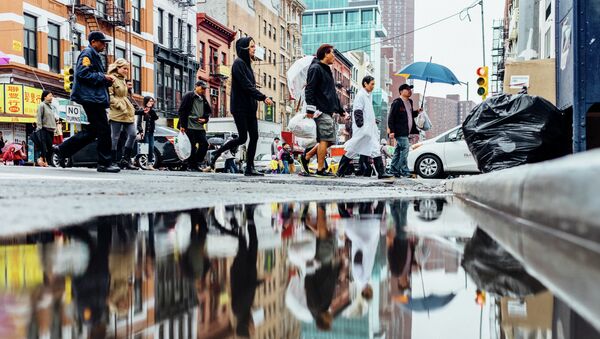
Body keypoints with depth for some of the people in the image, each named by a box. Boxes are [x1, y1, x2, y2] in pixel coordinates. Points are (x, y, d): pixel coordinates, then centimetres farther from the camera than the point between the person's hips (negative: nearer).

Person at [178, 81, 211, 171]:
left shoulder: (204, 99, 17)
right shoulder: (188, 96, -2)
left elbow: (209, 111, 26)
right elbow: (182, 111, -7)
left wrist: (205, 119, 5)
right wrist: (182, 125, -12)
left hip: (200, 126, 7)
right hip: (189, 126, -6)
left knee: (204, 144, -2)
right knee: (192, 146, -5)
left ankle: (196, 163, 10)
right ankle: (191, 166, 5)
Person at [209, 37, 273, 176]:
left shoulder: (247, 63, 18)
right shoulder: (238, 63, -10)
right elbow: (246, 86, -17)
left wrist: (261, 98, 4)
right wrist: (263, 97, -18)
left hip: (249, 107, 9)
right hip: (240, 107, -9)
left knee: (254, 137, 1)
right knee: (242, 138, -7)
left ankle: (250, 168, 3)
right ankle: (215, 154, 10)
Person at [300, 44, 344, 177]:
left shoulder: (327, 70, 25)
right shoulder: (316, 69, -5)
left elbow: (333, 93, 28)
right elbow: (309, 90, -14)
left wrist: (341, 111, 26)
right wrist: (310, 109, -22)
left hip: (329, 111, 10)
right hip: (321, 111, -10)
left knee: (329, 140, 8)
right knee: (325, 139, -10)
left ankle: (306, 156, 15)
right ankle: (320, 169, -7)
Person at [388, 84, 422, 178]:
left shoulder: (410, 102, 17)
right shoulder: (397, 103, -10)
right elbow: (391, 117, -12)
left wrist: (417, 112, 9)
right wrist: (392, 131, -18)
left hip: (406, 132, 9)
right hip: (400, 131, -9)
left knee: (398, 151, 11)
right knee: (405, 149, -15)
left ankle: (394, 171, 15)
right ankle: (405, 172, -14)